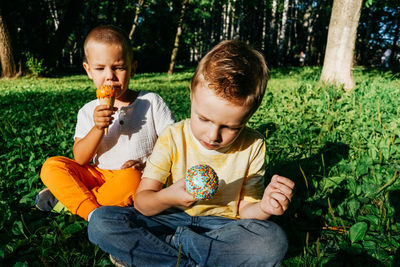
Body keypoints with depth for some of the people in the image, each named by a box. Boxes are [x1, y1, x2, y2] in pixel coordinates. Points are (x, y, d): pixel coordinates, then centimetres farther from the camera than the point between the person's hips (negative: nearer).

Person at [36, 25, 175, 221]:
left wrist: (148, 163, -20)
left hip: (140, 177, -3)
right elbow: (80, 159, -6)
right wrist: (98, 128, -22)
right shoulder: (89, 111, 4)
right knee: (51, 167, -12)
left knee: (130, 179, -36)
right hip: (100, 176, 3)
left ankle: (66, 200, -15)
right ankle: (93, 213, -26)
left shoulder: (152, 102, -3)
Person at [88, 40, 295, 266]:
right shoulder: (173, 138, -10)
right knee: (101, 221, -19)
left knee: (274, 241, -29)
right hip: (171, 220, 1)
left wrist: (263, 208, -27)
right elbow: (141, 202, -10)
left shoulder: (253, 146, -9)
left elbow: (245, 210, -4)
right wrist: (166, 197, -33)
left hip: (222, 227, 1)